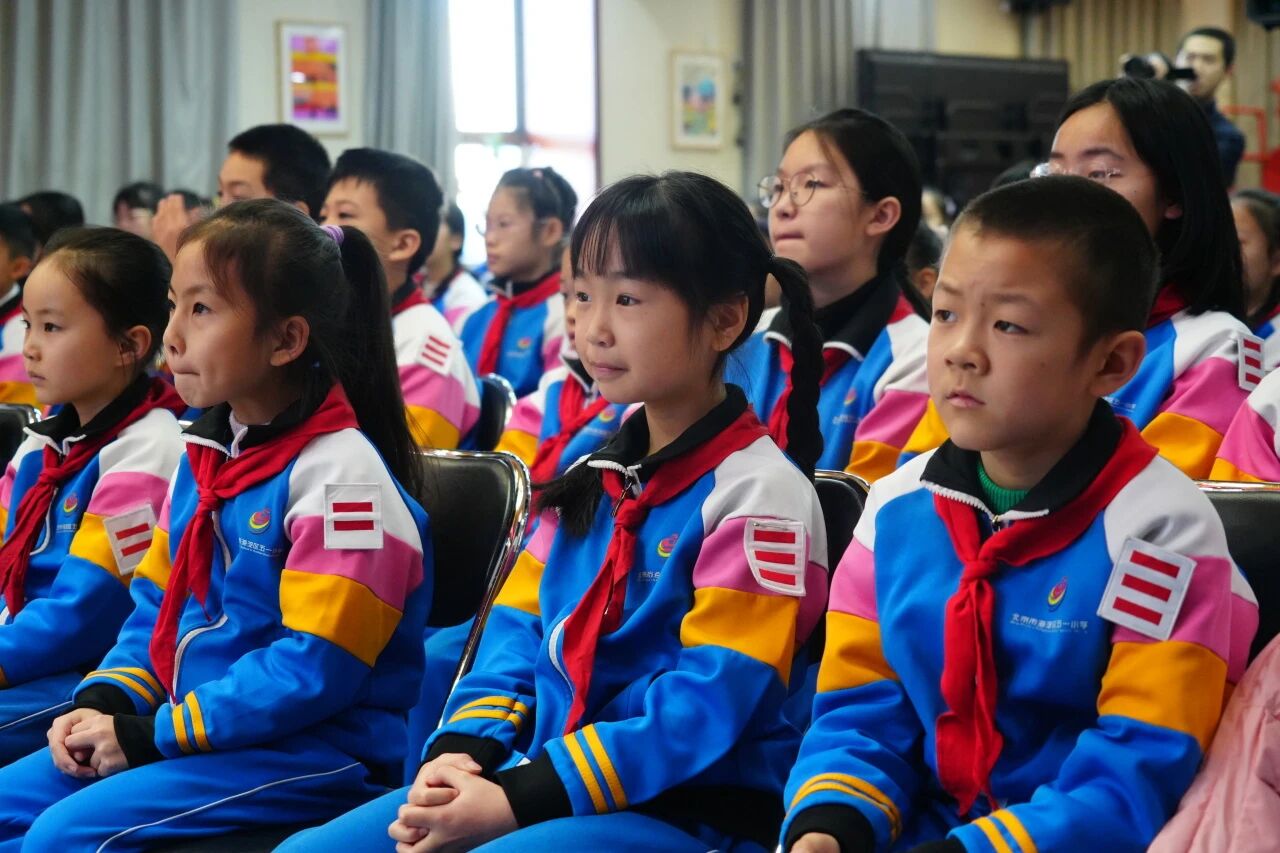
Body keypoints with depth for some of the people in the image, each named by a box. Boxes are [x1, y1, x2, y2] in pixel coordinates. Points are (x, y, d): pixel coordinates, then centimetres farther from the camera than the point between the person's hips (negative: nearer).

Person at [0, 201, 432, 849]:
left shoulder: (338, 472, -16)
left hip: (313, 752, -9)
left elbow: (315, 667, -21)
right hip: (192, 733, 9)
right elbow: (156, 602, 19)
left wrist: (155, 734, -19)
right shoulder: (205, 454, 12)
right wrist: (103, 703, 0)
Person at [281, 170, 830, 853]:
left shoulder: (757, 493, -10)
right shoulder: (596, 472, 15)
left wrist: (519, 798, -21)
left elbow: (706, 705, -17)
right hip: (538, 779, 8)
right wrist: (459, 755, -5)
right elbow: (519, 631, 15)